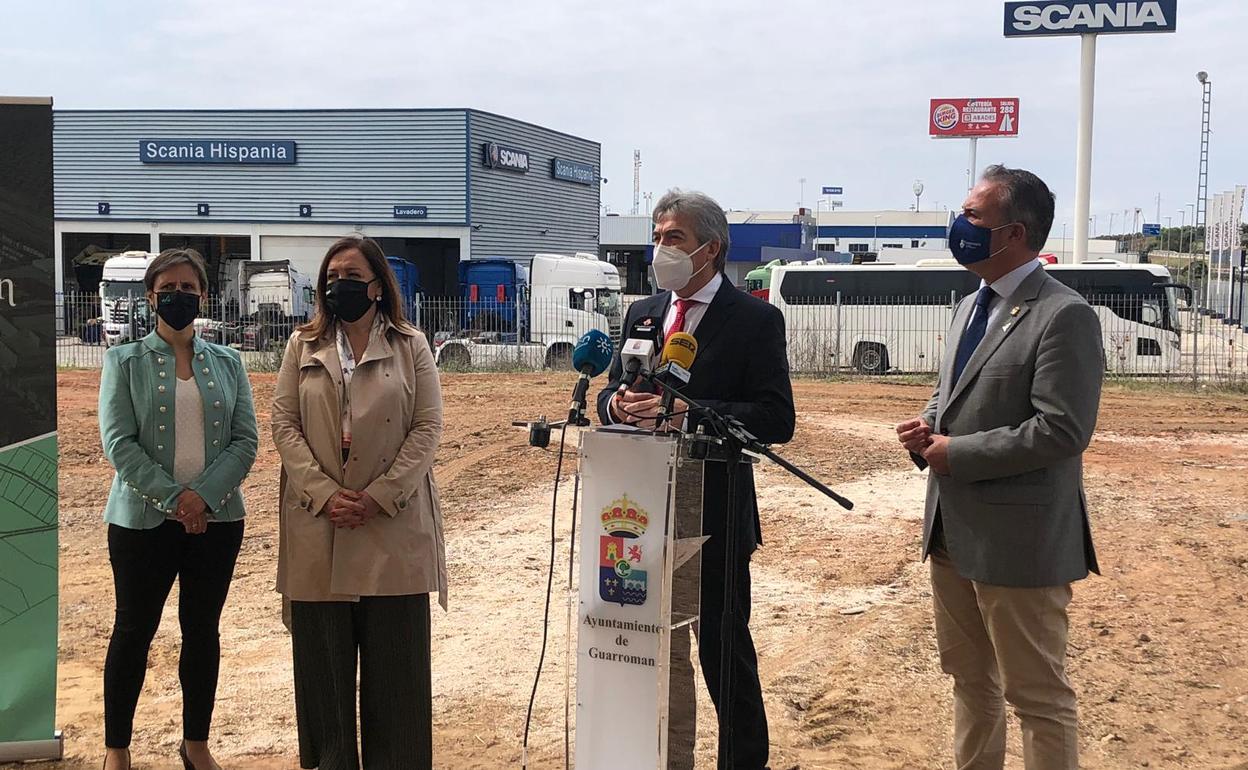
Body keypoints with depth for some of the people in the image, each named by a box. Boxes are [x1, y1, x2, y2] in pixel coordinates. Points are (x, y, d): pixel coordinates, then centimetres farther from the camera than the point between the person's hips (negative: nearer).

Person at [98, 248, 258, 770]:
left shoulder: (227, 363, 7)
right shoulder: (125, 361, 1)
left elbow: (245, 440, 1)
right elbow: (118, 442, -8)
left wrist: (204, 495, -14)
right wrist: (173, 497, -16)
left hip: (216, 518, 2)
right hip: (144, 518, -2)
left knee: (203, 628, 10)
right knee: (134, 630, 5)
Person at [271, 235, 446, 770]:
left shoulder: (411, 347, 4)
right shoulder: (303, 346, 10)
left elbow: (428, 428, -2)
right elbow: (284, 425, 3)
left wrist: (378, 496, -12)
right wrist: (325, 494, -11)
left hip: (392, 522, -2)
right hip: (319, 523, 2)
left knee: (393, 654, 2)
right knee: (323, 654, 6)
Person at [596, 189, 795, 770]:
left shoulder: (756, 320, -8)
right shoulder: (642, 313, 11)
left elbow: (777, 420, -15)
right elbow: (610, 393, 15)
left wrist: (687, 411, -25)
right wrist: (617, 403, -10)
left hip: (714, 513, -5)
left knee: (724, 649, 4)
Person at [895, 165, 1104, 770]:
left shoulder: (1064, 316, -16)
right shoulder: (971, 306, 13)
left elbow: (1062, 430, -23)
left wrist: (956, 453, -18)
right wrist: (927, 426, 1)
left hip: (1018, 539, -9)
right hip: (954, 531, 9)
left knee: (1037, 696, 2)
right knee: (970, 681, 20)